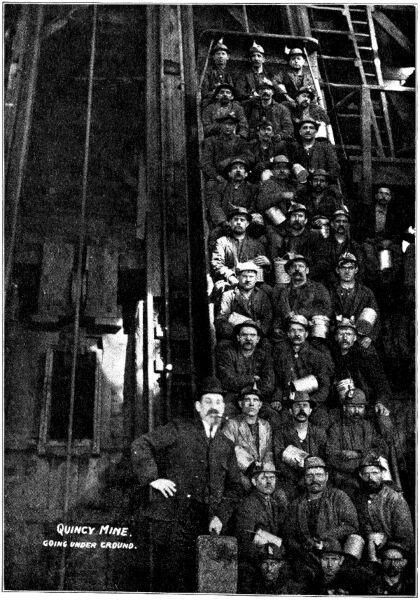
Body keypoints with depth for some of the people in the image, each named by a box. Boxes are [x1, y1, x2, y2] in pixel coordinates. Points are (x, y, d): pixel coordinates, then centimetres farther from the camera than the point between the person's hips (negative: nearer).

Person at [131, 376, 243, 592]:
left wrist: (221, 516, 7)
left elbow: (234, 487, 21)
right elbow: (140, 445, -2)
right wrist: (153, 478, -11)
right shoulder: (179, 430, 2)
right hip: (171, 520, -4)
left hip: (205, 526, 5)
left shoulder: (226, 446, 16)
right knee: (171, 580, -7)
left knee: (196, 584, 5)